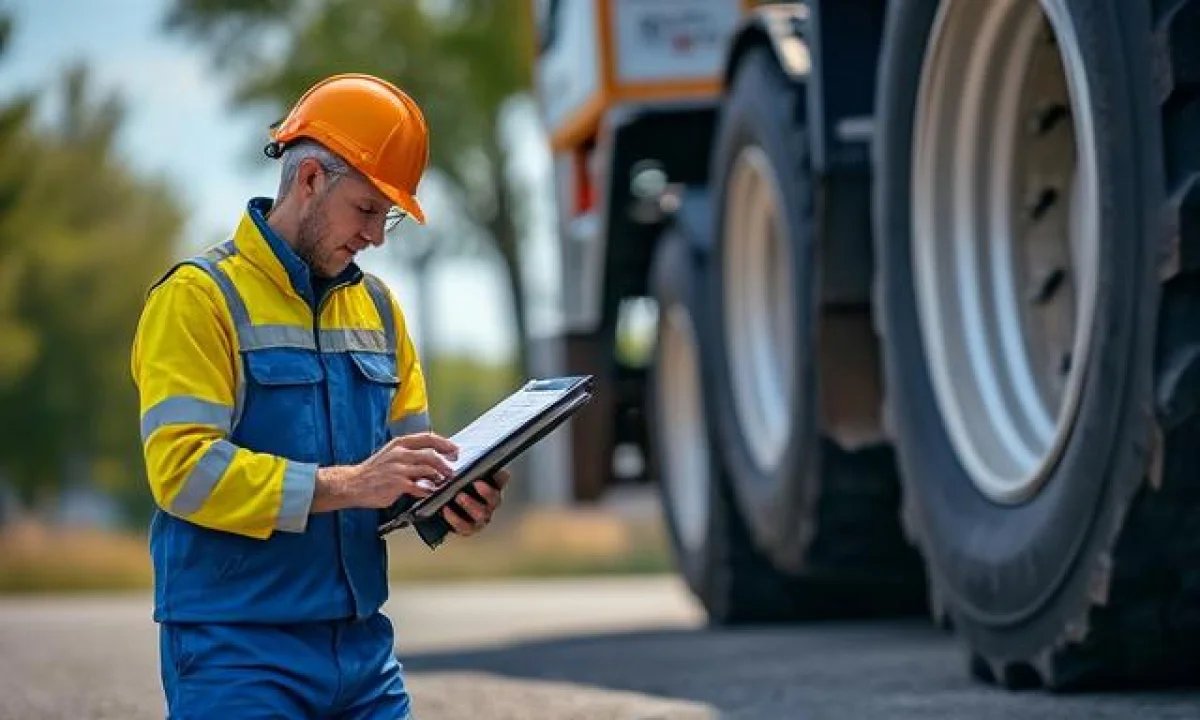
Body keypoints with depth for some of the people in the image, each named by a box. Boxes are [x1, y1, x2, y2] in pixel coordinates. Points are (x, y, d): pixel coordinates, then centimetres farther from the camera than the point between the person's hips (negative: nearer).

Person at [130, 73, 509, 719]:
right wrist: (345, 485, -23)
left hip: (363, 643, 6)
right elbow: (182, 468, -18)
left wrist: (447, 502, -9)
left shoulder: (377, 306, 16)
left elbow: (402, 461, 15)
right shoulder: (197, 298, -7)